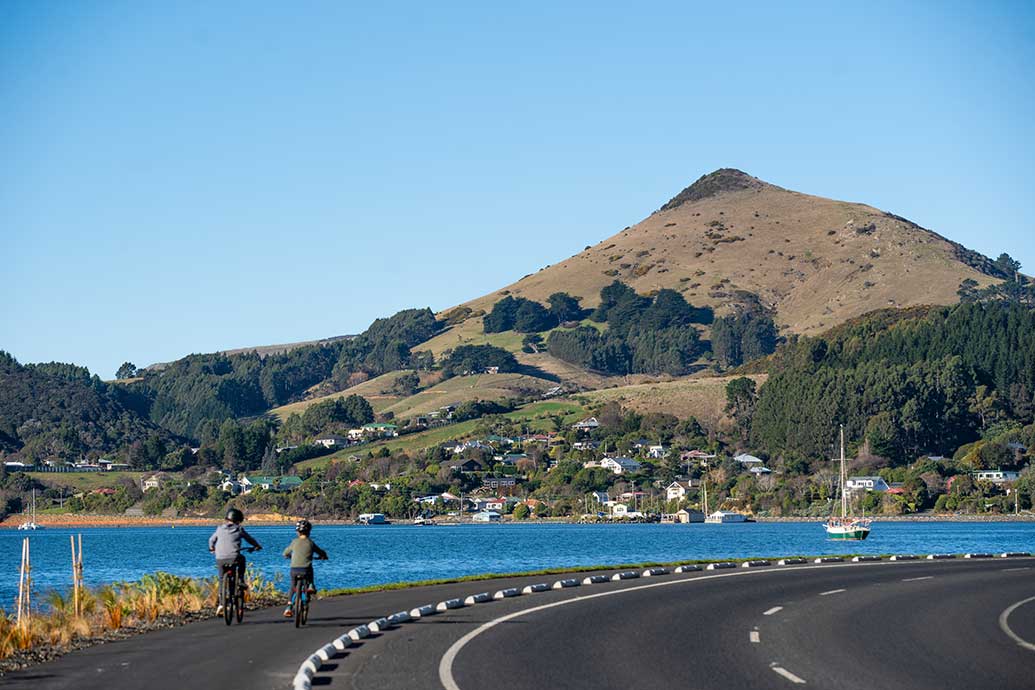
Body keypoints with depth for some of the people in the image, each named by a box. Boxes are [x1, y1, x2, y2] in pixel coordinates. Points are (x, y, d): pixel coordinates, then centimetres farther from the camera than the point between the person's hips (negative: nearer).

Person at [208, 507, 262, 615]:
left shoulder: (220, 529, 13)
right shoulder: (239, 529, 6)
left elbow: (211, 539, 27)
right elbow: (250, 539, 18)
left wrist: (212, 548, 49)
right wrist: (257, 546, 38)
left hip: (220, 559, 3)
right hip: (234, 558, -3)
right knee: (242, 559, 33)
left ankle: (221, 604, 8)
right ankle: (240, 580, 20)